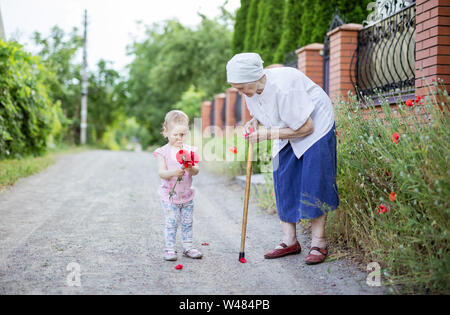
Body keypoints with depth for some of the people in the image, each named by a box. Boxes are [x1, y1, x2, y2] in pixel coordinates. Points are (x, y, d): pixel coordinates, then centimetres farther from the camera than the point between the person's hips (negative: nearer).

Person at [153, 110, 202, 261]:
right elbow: (161, 173, -15)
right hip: (169, 195, -3)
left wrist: (191, 168, -29)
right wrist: (174, 172, -34)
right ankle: (170, 248, 7)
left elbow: (196, 170, -5)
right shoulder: (162, 152, -7)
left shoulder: (189, 150, 1)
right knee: (171, 222, -4)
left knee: (187, 222, 10)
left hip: (187, 194, 3)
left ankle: (188, 247, 22)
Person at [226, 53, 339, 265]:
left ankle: (318, 243, -3)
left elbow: (306, 127, -27)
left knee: (314, 182, -11)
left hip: (316, 125, -7)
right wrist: (254, 122, -10)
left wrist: (268, 134, -26)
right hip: (287, 136, 8)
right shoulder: (250, 89, -10)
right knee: (284, 182, 1)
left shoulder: (283, 87, -35)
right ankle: (290, 241, 7)